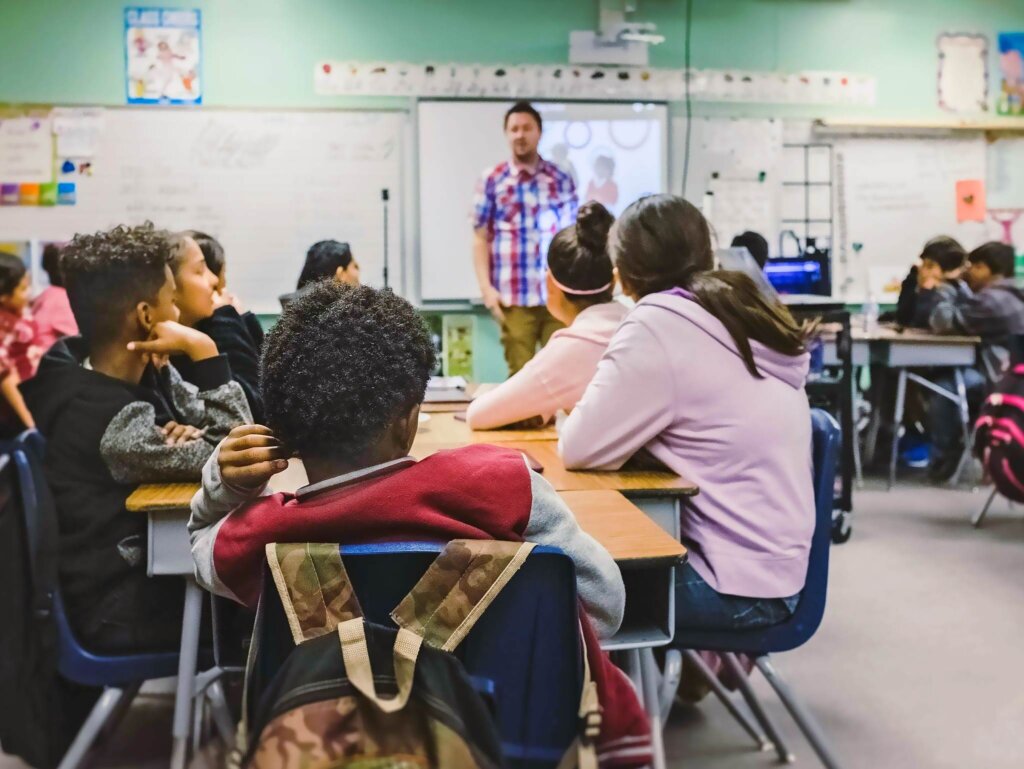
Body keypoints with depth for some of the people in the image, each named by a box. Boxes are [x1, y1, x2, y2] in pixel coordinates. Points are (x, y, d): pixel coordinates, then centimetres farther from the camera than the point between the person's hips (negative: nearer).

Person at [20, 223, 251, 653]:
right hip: (117, 609, -7)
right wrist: (204, 350, -27)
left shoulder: (140, 372, -2)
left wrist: (190, 435, -20)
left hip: (142, 562, 7)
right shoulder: (114, 422, -28)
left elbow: (220, 427, 2)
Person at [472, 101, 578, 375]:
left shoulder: (561, 179, 10)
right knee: (520, 373, 2)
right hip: (514, 297, -1)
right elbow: (480, 238, 4)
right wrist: (486, 287, -5)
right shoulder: (492, 180, 5)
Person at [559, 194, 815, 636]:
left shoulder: (659, 324, -16)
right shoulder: (745, 314, 8)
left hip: (734, 584, -8)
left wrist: (588, 400, 4)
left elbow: (580, 447, -15)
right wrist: (603, 397, 11)